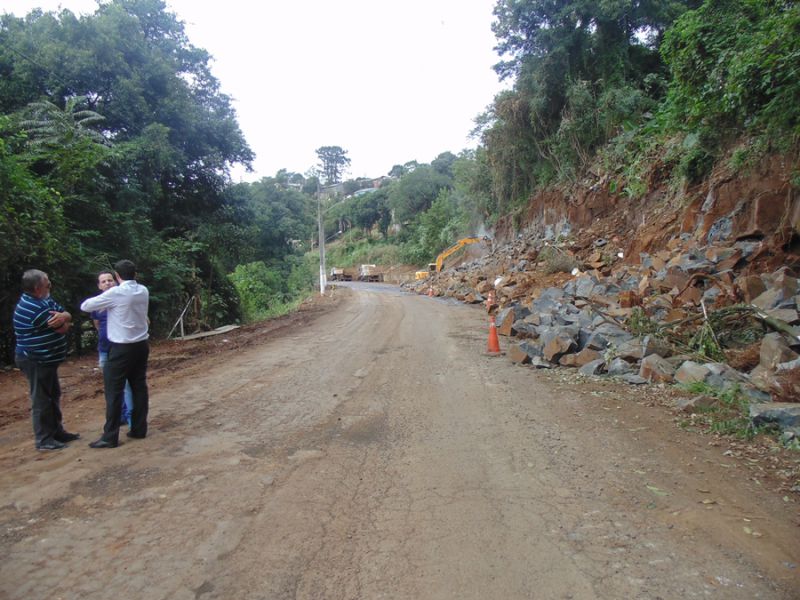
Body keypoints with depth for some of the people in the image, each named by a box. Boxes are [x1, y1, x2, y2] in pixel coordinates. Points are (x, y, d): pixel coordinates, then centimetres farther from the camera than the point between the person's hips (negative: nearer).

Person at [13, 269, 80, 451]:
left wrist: (63, 316, -20)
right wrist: (65, 320, 2)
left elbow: (68, 316, 4)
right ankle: (44, 440, 7)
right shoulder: (34, 307, -24)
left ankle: (57, 431, 28)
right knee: (42, 399, -2)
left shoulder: (44, 299, 8)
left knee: (53, 395, 17)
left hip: (46, 359, 10)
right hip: (36, 361, -10)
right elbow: (62, 328, -21)